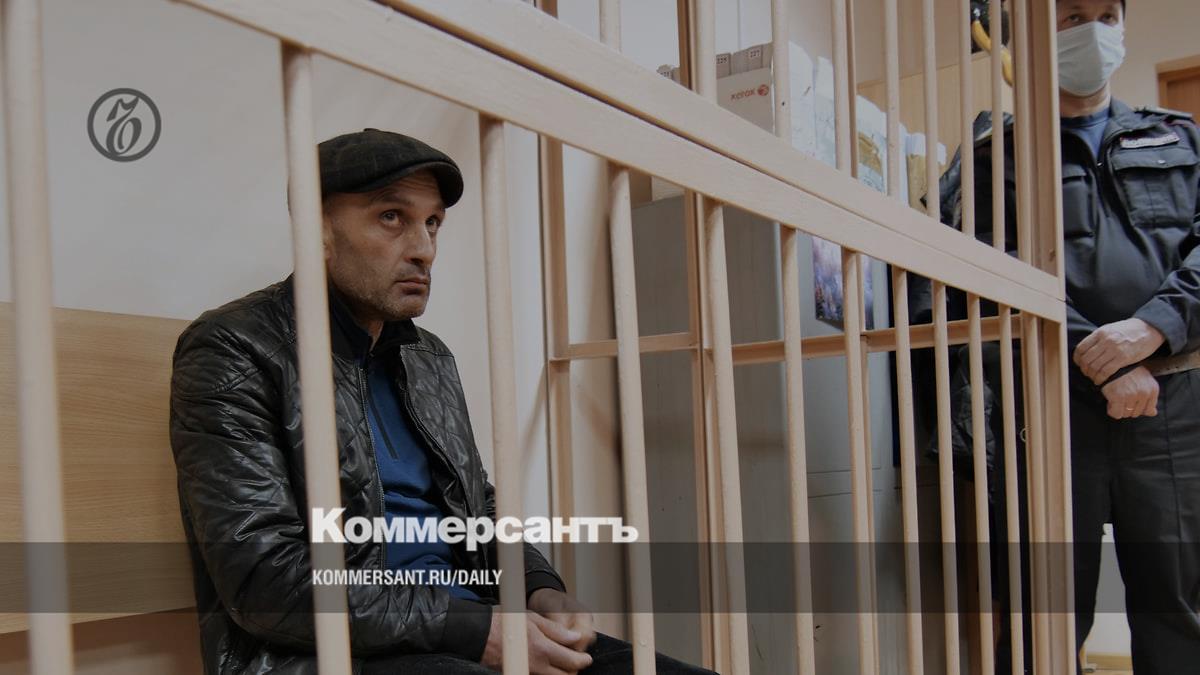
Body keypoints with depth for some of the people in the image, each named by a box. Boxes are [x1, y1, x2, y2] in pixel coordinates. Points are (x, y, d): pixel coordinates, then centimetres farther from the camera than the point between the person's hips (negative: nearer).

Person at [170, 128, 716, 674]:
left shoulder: (430, 358, 16)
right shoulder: (232, 352, -6)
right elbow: (265, 577, -15)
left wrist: (541, 589, 0)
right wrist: (476, 630, -18)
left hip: (471, 631, 7)